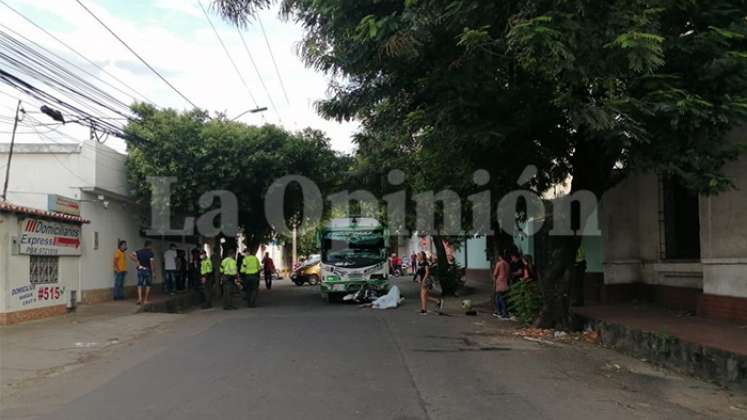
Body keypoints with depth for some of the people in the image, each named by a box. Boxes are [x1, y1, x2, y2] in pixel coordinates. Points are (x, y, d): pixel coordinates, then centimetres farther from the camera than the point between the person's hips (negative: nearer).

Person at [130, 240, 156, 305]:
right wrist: (153, 272, -9)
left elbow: (131, 255, -10)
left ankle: (140, 297, -13)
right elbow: (152, 263, -15)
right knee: (148, 285, 9)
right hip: (148, 270, -3)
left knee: (140, 284, 8)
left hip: (140, 270, 3)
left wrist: (136, 261, -4)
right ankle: (146, 300, 9)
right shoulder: (150, 253, -8)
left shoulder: (139, 251, 5)